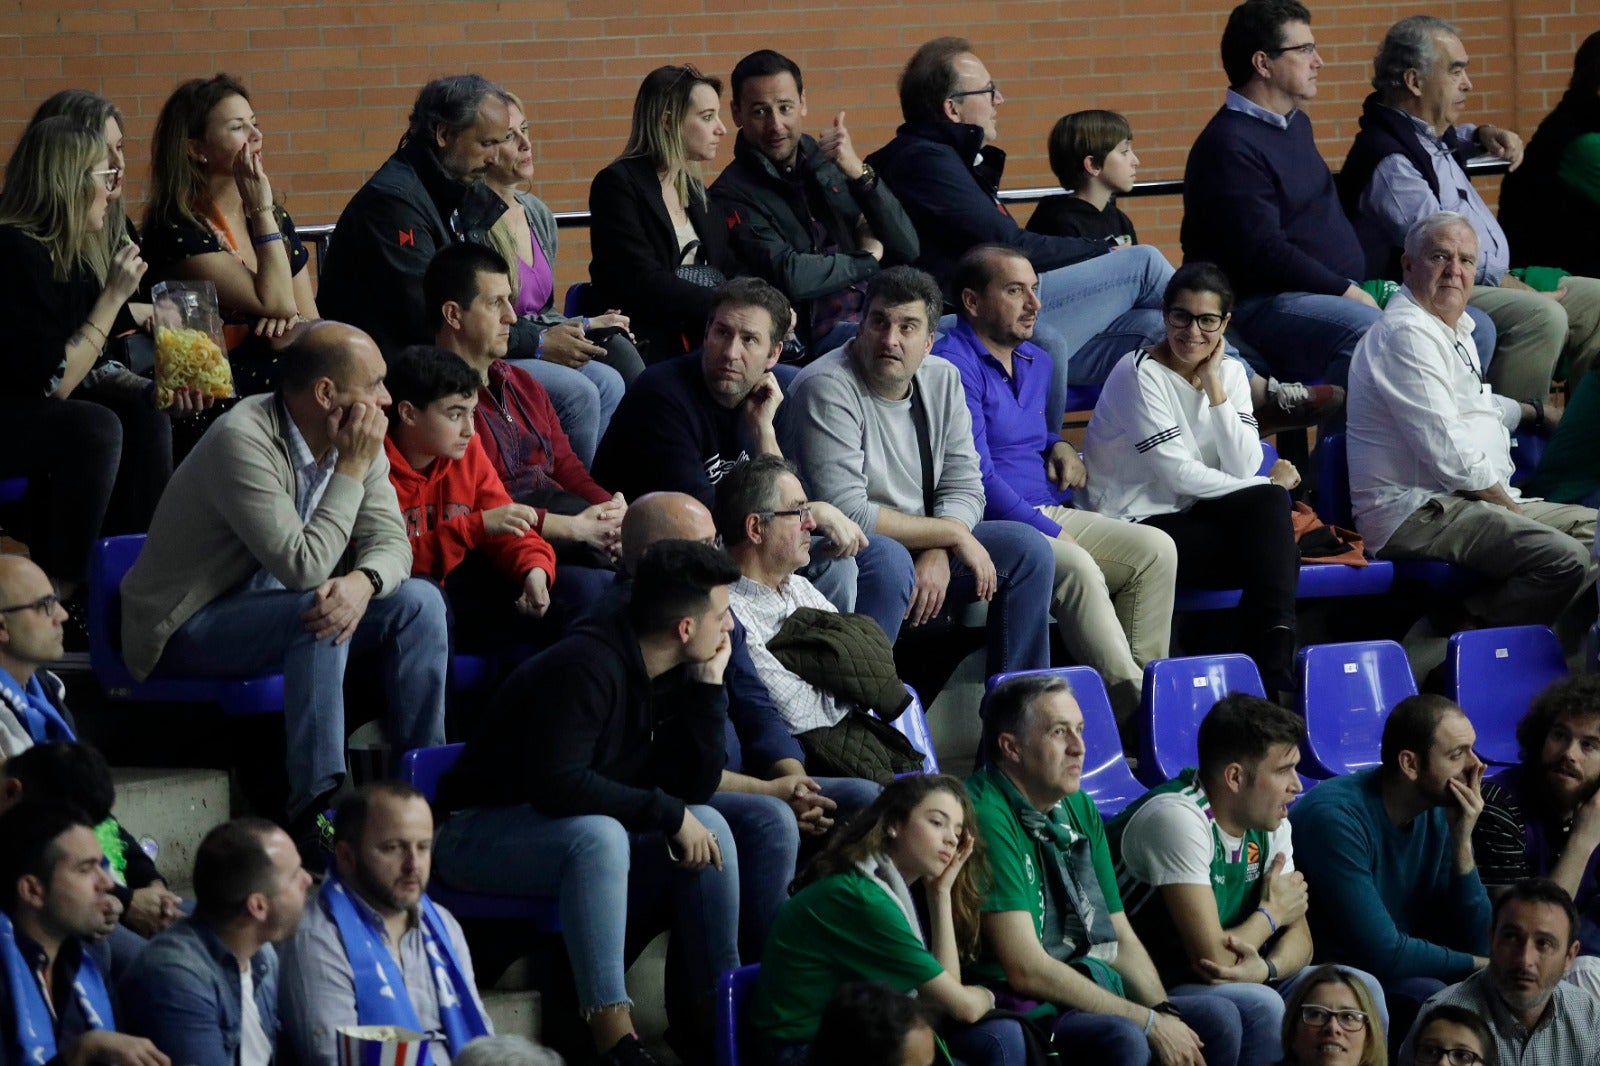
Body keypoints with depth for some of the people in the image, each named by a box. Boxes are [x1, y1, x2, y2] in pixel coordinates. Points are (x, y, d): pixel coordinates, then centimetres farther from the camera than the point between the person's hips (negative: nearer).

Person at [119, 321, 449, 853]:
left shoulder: (356, 441, -2)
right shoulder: (244, 441, -27)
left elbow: (391, 543, -5)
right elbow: (305, 567, -31)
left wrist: (363, 581, -29)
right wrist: (352, 469, -26)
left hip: (278, 609, 8)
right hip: (184, 632, -8)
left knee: (418, 601, -6)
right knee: (318, 612, -33)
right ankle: (316, 806, -33)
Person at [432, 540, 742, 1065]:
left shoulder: (671, 673, 1)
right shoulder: (585, 668, -26)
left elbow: (695, 786, -1)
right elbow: (557, 785, -34)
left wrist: (708, 687, -9)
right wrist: (667, 813, -28)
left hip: (586, 832, 8)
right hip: (480, 833, -8)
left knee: (707, 825, -10)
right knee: (596, 834, -37)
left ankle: (714, 1009, -9)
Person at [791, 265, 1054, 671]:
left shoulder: (943, 380, 5)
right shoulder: (828, 387, -18)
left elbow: (964, 489, 4)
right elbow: (847, 513, -23)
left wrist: (938, 554, -17)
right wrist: (951, 534, -16)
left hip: (923, 545, 7)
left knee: (1028, 549, -3)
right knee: (888, 559, -37)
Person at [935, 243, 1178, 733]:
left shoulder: (1036, 362, 19)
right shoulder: (954, 366, -11)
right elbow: (977, 478, -17)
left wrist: (1059, 446, 14)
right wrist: (1052, 533, -18)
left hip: (1048, 515, 9)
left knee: (1155, 550, -12)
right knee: (1077, 567, -34)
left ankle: (1145, 687, -15)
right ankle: (1133, 715, -34)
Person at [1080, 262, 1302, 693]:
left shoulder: (1229, 372, 8)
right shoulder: (1141, 374, -10)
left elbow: (1245, 468, -6)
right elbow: (1178, 473, -16)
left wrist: (1214, 386, -11)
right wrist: (1271, 485, -7)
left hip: (1192, 517, 6)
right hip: (1138, 524, -6)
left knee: (1268, 505, -24)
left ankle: (1277, 670, -26)